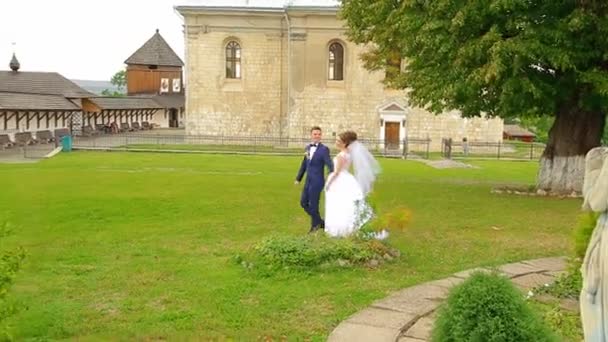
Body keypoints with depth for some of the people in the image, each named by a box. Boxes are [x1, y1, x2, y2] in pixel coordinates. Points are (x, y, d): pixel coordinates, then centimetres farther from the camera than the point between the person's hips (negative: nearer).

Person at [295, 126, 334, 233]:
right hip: (308, 181, 7)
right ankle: (320, 222, 25)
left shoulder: (324, 149, -11)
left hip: (317, 181, -7)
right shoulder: (308, 147, 10)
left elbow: (329, 165, -19)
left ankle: (315, 225, 22)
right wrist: (298, 178, 23)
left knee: (313, 205, 0)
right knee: (303, 202, 11)